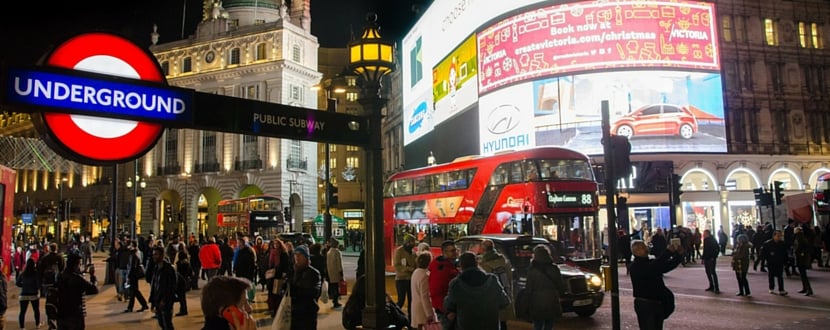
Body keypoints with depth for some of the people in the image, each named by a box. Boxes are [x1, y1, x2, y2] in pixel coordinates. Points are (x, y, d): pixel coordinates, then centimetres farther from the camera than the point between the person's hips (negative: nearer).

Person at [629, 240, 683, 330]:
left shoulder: (652, 263, 14)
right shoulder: (635, 266, -15)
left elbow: (668, 265, 11)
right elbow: (652, 268, -31)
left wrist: (679, 255, -7)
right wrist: (668, 252, -31)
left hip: (658, 303, 8)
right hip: (644, 305, -8)